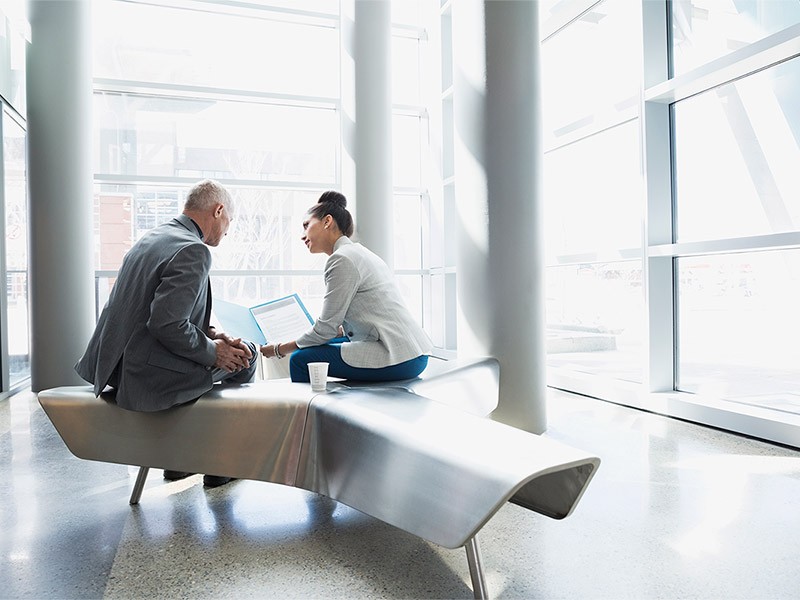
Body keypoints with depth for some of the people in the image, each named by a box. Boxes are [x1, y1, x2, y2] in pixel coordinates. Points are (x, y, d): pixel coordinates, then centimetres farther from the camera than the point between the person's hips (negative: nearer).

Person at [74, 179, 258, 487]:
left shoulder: (153, 237, 11)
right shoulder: (193, 250, -19)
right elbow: (167, 324, -26)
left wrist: (210, 333, 7)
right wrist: (214, 351, -11)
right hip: (147, 378, -10)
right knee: (245, 353, 5)